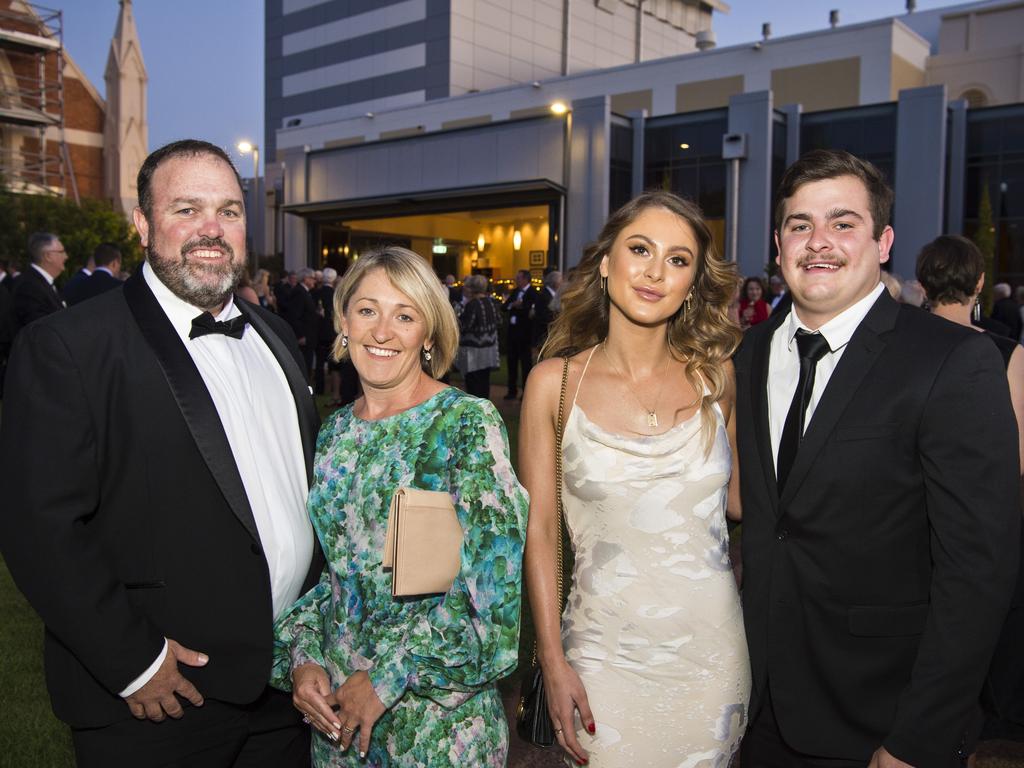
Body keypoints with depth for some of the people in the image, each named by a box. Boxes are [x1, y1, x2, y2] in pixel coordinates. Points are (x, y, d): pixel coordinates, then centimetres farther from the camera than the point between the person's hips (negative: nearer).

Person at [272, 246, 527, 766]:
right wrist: (302, 657, -4)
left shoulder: (469, 423, -14)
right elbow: (326, 565, 10)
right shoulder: (335, 432, 2)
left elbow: (495, 575, -18)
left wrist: (387, 675, -16)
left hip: (437, 705, -5)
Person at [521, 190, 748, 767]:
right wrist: (554, 663, -6)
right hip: (604, 654, -2)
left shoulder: (715, 375, -3)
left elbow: (735, 501, 9)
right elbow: (538, 530, -4)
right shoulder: (556, 382, -7)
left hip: (712, 653, 2)